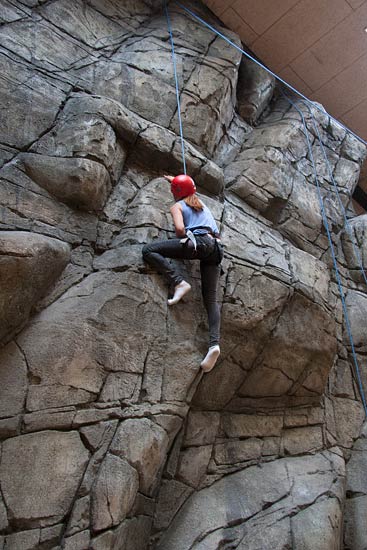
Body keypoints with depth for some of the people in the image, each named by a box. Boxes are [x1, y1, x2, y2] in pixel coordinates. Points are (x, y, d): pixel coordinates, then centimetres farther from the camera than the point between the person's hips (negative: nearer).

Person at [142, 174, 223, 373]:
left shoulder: (177, 206, 12)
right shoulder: (202, 203, 32)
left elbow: (180, 229, -6)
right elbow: (189, 189, 57)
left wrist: (181, 238, 15)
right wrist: (175, 180, 67)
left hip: (198, 242, -7)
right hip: (215, 248, 7)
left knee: (149, 250, -4)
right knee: (211, 298, -1)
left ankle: (179, 283, -16)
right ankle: (214, 343, -18)